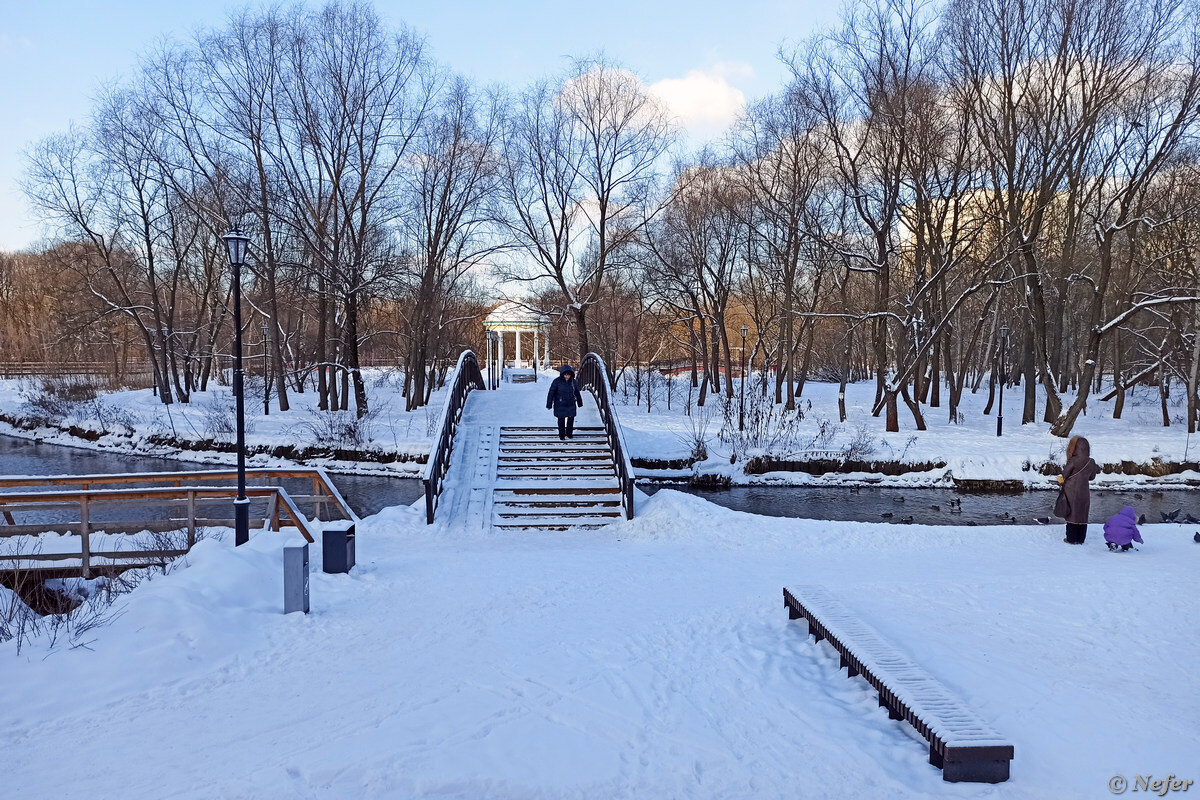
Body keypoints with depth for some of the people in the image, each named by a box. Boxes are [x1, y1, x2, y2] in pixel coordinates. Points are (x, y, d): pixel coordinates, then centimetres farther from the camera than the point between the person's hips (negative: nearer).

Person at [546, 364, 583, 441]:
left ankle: (569, 434, 24)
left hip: (571, 404, 3)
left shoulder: (573, 382, 0)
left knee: (571, 419, 5)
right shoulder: (557, 381, -13)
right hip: (560, 405, -3)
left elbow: (577, 393, 14)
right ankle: (562, 436, 17)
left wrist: (580, 403, 22)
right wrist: (549, 404, -8)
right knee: (561, 420, 3)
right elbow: (551, 393, -9)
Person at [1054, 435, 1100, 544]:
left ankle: (1071, 539, 11)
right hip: (1084, 493, 4)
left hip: (1071, 492, -4)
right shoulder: (1091, 462, -3)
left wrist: (1062, 479, 13)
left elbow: (1064, 474, -9)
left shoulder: (1073, 461, -18)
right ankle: (1080, 539, 18)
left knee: (1071, 515, 6)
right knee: (1082, 517, 12)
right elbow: (1091, 477, 10)